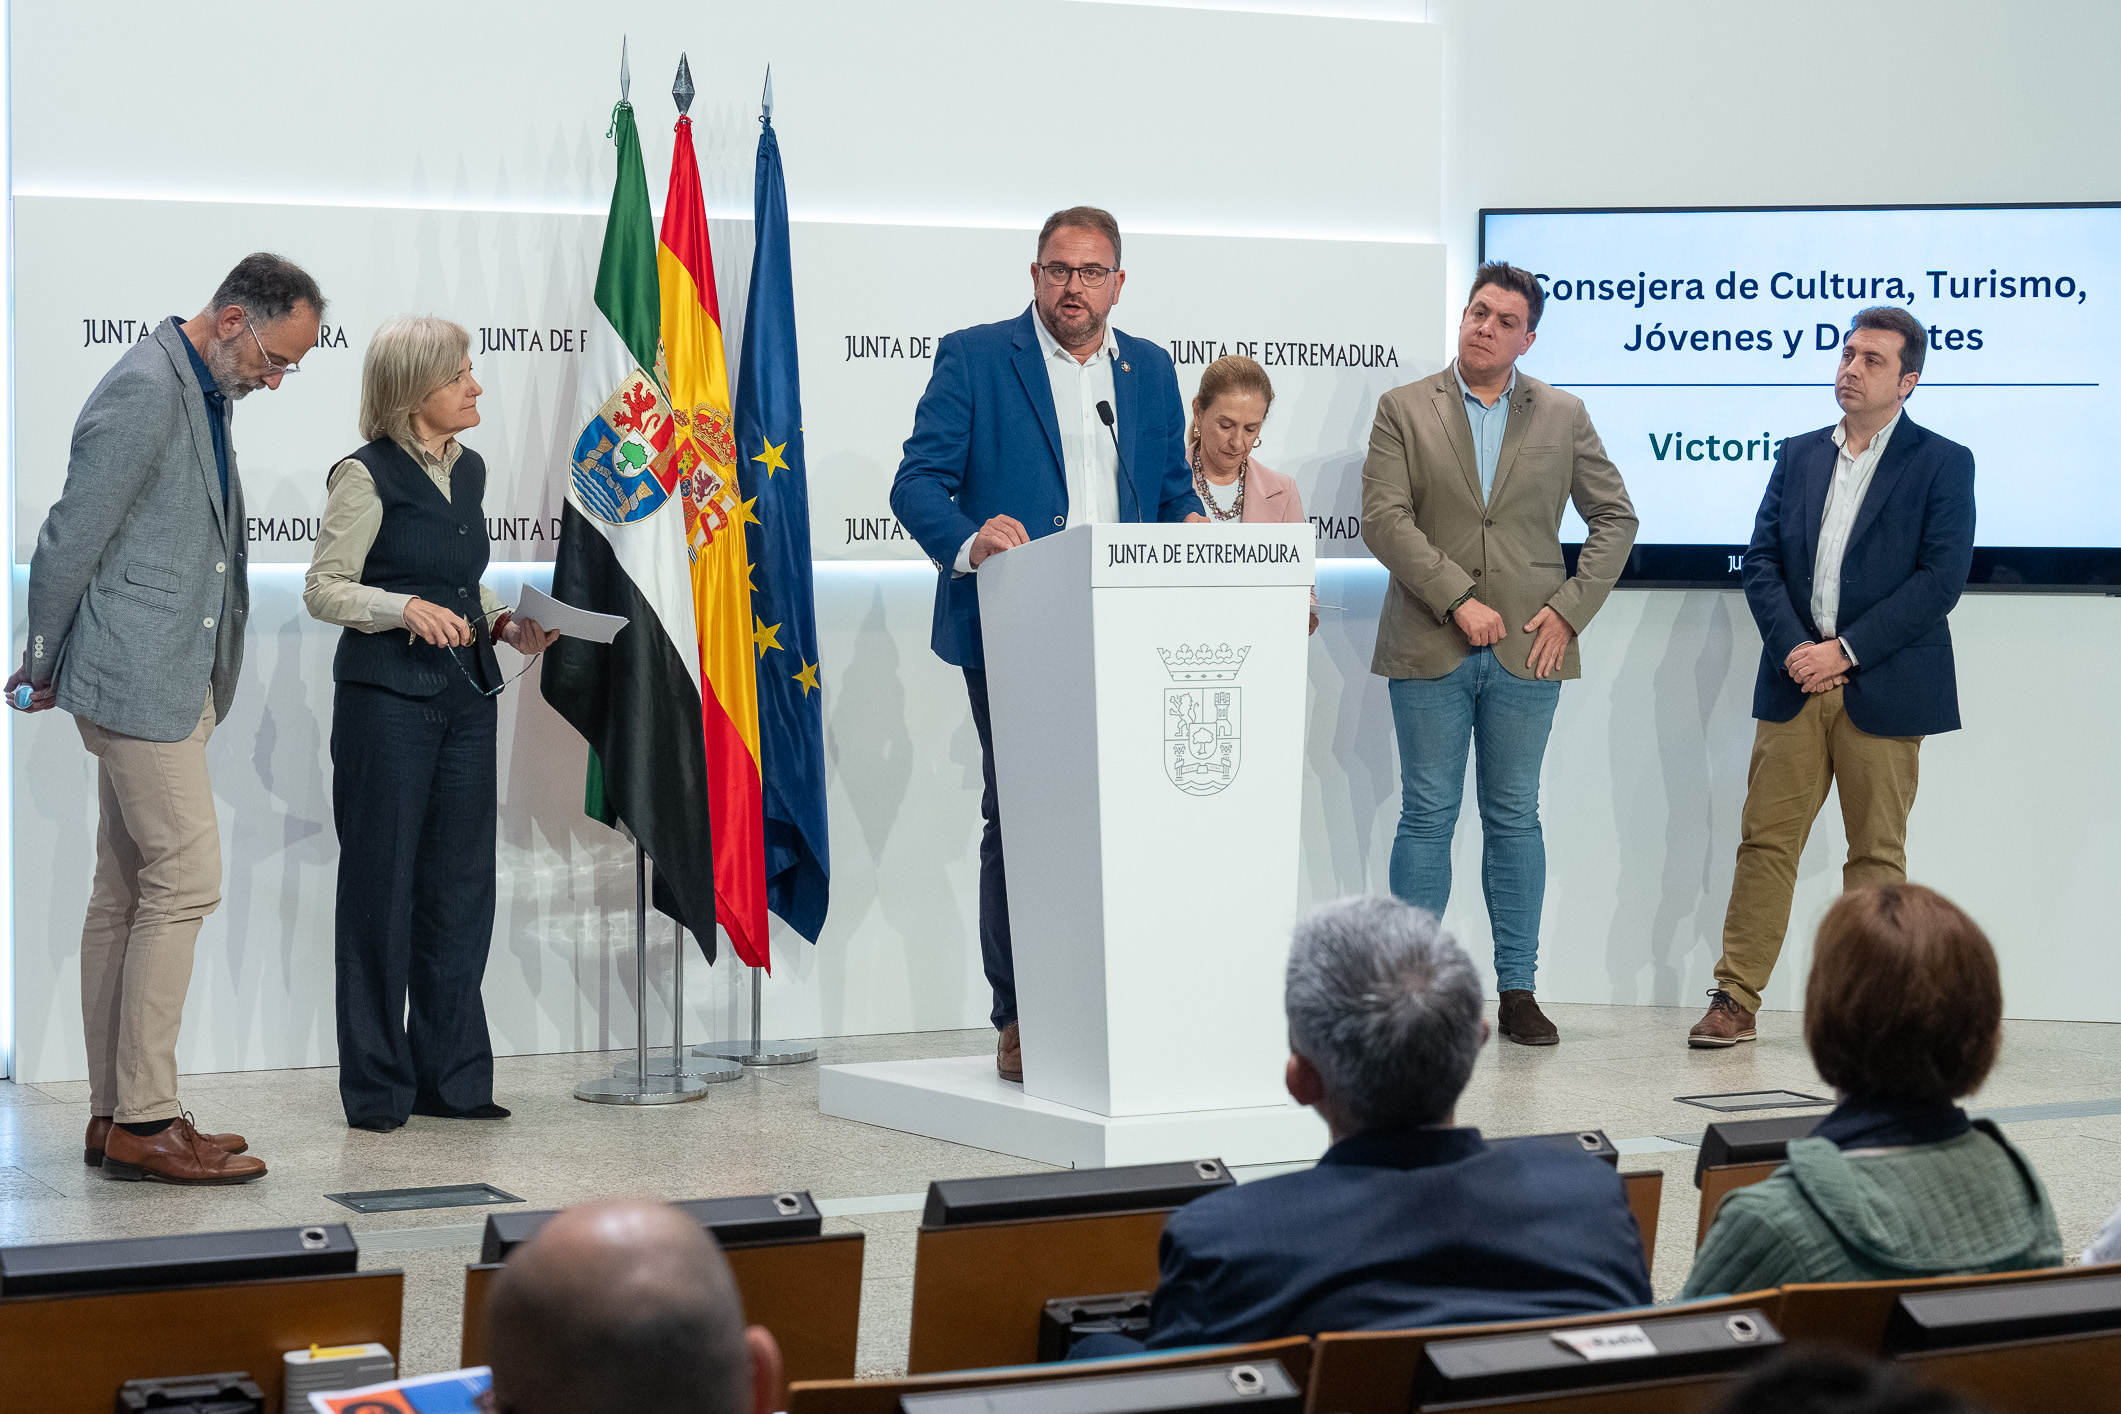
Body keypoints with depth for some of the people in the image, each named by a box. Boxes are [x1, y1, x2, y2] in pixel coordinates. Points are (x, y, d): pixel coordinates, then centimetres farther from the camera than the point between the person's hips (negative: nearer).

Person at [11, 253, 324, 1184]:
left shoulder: (203, 393, 15)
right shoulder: (144, 391, -17)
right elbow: (71, 539, -15)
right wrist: (44, 669, -4)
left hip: (173, 679, 10)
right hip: (140, 681, -10)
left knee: (126, 894, 11)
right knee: (185, 880, -10)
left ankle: (116, 1116, 16)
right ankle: (144, 1121, -5)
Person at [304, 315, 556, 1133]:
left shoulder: (469, 470, 13)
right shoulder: (366, 477, -9)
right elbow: (323, 588, -9)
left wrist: (504, 624, 5)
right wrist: (407, 608, -23)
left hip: (465, 697, 7)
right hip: (386, 698, -7)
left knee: (461, 886, 8)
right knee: (381, 887, 0)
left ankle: (451, 1076, 16)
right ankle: (376, 1087, 8)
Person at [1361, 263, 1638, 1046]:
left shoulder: (1563, 416, 9)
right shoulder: (1404, 410, 4)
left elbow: (1615, 517, 10)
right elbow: (1384, 518, -6)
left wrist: (1572, 607, -2)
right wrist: (1458, 600, -14)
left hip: (1526, 651, 1)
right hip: (1430, 650, -1)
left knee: (1515, 819, 6)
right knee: (1427, 817, 1)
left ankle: (1517, 991, 11)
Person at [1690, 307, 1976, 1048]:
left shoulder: (1942, 464, -1)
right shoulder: (1798, 456, 13)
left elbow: (1941, 577, -10)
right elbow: (1761, 560, 8)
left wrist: (1845, 651, -14)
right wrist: (1792, 648, -9)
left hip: (1882, 692, -4)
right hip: (1795, 683, 4)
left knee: (1876, 853, 3)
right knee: (1765, 841, 2)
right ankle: (1735, 999, 6)